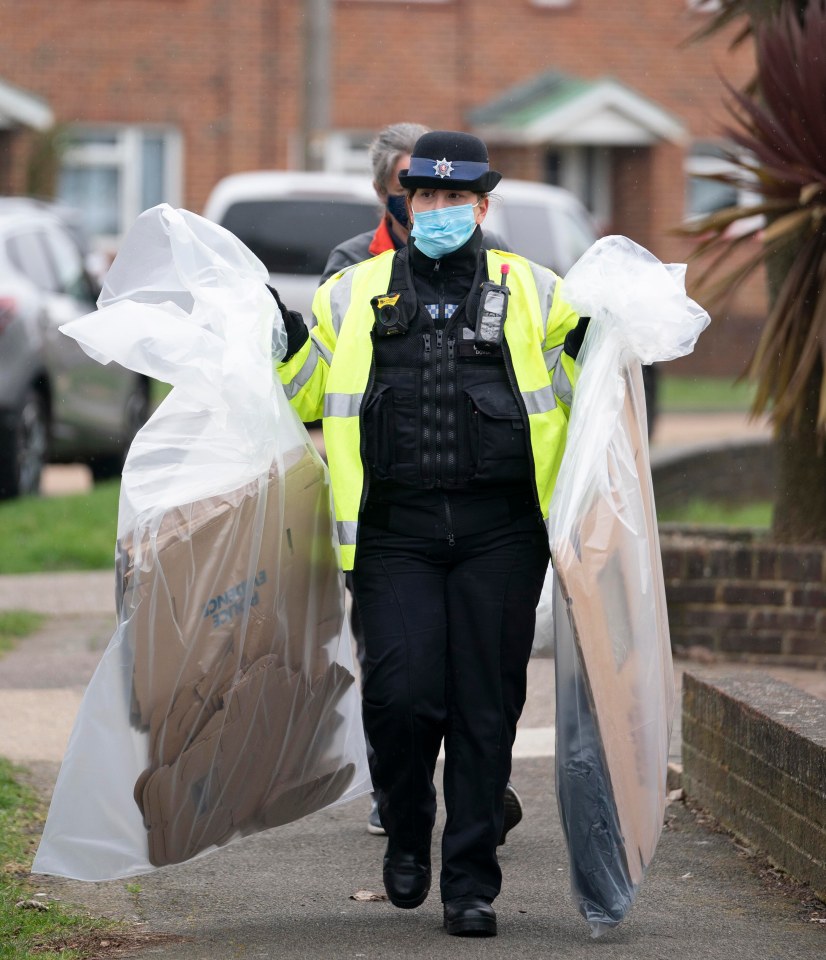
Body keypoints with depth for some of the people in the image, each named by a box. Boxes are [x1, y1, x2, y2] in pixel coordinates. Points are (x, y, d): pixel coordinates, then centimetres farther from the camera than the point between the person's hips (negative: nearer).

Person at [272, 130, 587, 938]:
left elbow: (586, 398, 17)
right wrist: (273, 337, 6)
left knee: (486, 709, 0)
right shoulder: (353, 295, 12)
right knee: (400, 694, -11)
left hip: (499, 534, 0)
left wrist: (594, 347, -2)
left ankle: (470, 885, 9)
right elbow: (295, 392, 22)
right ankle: (406, 833, 17)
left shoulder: (532, 293, 10)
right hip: (395, 530, 0)